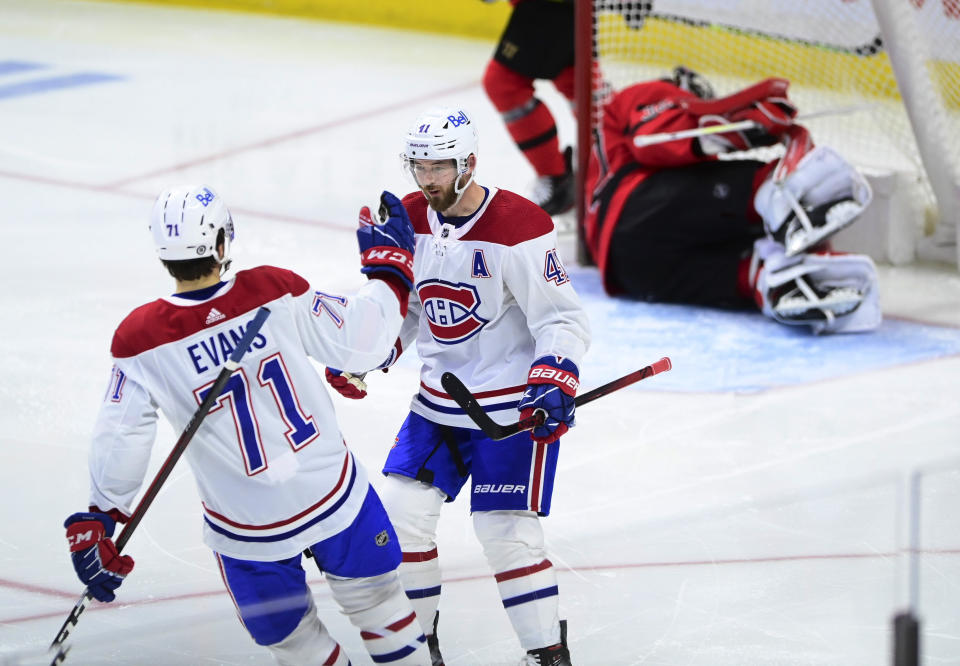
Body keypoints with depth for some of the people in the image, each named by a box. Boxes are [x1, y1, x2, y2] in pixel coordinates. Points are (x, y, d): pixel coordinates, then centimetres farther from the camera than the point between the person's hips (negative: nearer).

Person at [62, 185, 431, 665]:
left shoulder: (141, 341, -15)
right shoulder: (274, 291, -16)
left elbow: (121, 441, -12)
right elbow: (360, 341, -9)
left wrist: (98, 519, 2)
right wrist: (389, 264, 5)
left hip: (247, 531, 0)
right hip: (335, 496, 1)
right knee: (375, 596, 23)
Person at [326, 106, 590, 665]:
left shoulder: (518, 228, -18)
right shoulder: (410, 221, 2)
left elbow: (563, 318, -15)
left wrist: (554, 382, -29)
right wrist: (358, 357, 3)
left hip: (513, 406, -6)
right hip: (439, 403, 7)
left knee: (505, 530, -11)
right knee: (399, 510, 1)